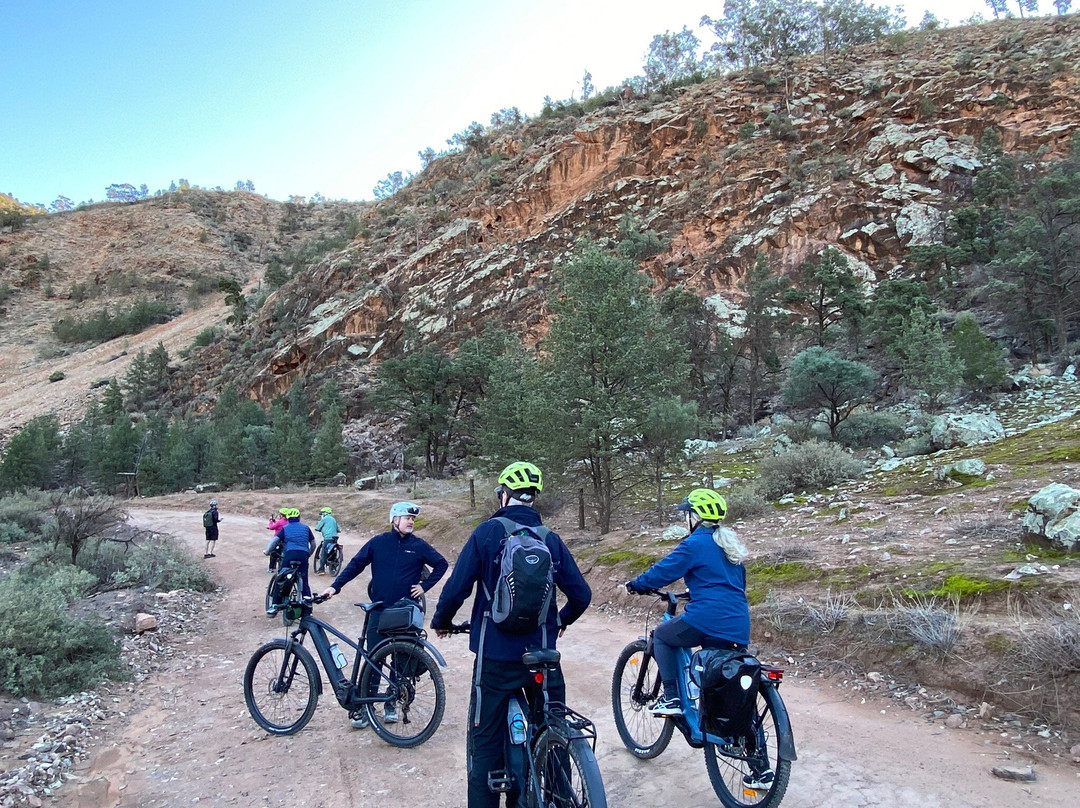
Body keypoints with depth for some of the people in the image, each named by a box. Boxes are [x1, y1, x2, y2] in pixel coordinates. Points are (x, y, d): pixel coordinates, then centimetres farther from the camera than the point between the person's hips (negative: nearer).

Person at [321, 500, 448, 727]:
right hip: (379, 611, 0)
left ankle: (391, 703, 24)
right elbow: (356, 564, 2)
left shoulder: (418, 545, -1)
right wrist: (335, 586, -6)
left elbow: (441, 564, 8)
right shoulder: (378, 542, 0)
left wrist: (424, 585, 0)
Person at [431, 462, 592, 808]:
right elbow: (581, 595, 3)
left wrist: (441, 621, 7)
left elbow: (457, 586, -12)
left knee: (486, 741, 9)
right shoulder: (551, 539, 2)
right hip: (543, 655, 3)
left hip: (496, 656, -3)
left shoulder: (488, 532, -8)